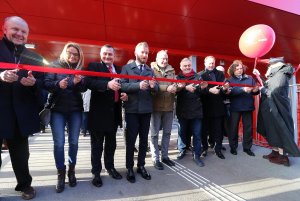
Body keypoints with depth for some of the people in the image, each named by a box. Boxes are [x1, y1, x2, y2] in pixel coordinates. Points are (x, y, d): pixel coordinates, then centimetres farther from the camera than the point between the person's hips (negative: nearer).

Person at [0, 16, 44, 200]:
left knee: (21, 154, 15)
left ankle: (25, 184, 32)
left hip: (20, 114, 2)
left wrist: (33, 82, -14)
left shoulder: (35, 57, 10)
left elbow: (42, 83, 7)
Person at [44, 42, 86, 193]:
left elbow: (84, 89, -2)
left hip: (75, 110, 2)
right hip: (57, 109, -1)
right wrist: (58, 84, -24)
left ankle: (71, 171, 25)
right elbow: (46, 84, -5)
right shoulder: (55, 65, 1)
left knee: (73, 141, 8)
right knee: (59, 142, -1)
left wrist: (79, 82, -22)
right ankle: (61, 173, 17)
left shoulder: (80, 68, 6)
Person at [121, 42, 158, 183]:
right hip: (132, 109, -4)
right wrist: (138, 85, -23)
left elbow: (156, 89, 5)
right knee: (131, 139, 6)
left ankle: (141, 166, 28)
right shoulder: (126, 68, 3)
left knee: (144, 139, 12)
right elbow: (122, 85, -12)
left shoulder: (150, 70, 14)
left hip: (146, 109, 4)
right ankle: (130, 168, 22)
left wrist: (153, 85, -17)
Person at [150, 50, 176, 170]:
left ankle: (165, 156, 31)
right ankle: (155, 159, 20)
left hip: (169, 106, 5)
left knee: (167, 132, 14)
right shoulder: (151, 70, -3)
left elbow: (176, 84, 3)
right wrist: (167, 88, -23)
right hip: (155, 106, -5)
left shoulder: (171, 71, 12)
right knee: (154, 134, 5)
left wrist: (175, 88, -18)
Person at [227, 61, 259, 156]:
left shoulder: (250, 78, 8)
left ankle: (247, 147, 26)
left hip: (248, 107, 3)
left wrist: (256, 90, -17)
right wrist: (243, 90, -29)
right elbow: (231, 91, -18)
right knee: (233, 127, 6)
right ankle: (233, 147, 21)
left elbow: (255, 91, 5)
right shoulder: (230, 80, 0)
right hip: (235, 107, -2)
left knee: (248, 127, 10)